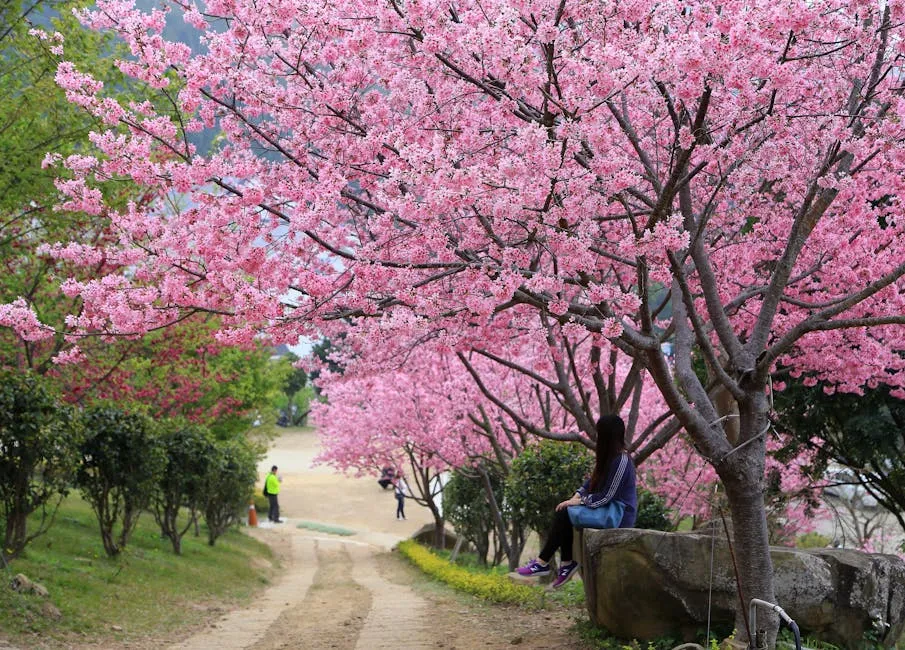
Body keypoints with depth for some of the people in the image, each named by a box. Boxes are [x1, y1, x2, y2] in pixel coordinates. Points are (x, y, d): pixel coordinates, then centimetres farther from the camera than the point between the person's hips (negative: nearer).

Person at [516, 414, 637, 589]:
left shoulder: (621, 461, -19)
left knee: (564, 515, -16)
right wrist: (577, 495, -1)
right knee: (562, 513, -1)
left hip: (617, 514, -10)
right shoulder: (608, 457, 11)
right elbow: (592, 482, 15)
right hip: (607, 508, 10)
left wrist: (579, 501, -14)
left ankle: (542, 563, -9)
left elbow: (605, 497, -20)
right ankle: (566, 563, -4)